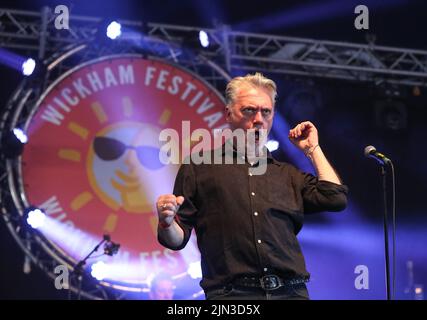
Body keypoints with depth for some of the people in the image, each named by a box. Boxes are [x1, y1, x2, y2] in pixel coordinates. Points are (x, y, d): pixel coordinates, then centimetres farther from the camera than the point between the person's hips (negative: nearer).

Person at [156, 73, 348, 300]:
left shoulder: (287, 174, 24)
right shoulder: (198, 168, 14)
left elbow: (336, 198, 12)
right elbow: (177, 239, 10)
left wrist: (312, 149, 21)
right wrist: (166, 223, -14)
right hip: (231, 292, -3)